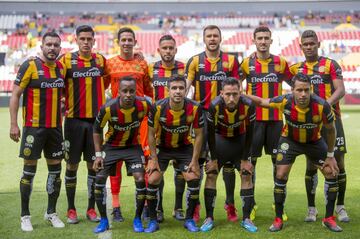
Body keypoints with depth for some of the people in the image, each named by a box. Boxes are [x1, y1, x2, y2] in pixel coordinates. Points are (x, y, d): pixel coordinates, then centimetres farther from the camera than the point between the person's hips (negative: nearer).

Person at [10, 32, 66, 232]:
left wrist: (63, 120, 11)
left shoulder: (62, 68, 8)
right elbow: (15, 95, -7)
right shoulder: (30, 65, -7)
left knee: (55, 169, 8)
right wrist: (14, 124, -12)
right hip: (33, 126, -5)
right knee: (30, 170, 1)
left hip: (55, 127, 5)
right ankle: (25, 216, 12)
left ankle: (52, 212, 22)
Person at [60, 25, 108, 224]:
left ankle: (91, 208, 17)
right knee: (72, 165, 4)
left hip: (96, 119, 2)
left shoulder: (101, 60, 6)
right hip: (74, 119, -2)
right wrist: (64, 102, -8)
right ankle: (71, 209, 15)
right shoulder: (66, 60, -3)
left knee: (94, 165, 6)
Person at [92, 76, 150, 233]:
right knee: (99, 179, -6)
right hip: (111, 146, 0)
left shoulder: (144, 105, -24)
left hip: (133, 146, 0)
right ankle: (103, 220, 10)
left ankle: (137, 219, 7)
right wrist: (98, 154, -11)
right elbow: (97, 129, -7)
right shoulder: (108, 108, -26)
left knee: (140, 180, -13)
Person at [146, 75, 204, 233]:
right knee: (152, 180, -11)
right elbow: (151, 134, -10)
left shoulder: (195, 108, -22)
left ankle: (189, 219, 7)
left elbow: (198, 135, -11)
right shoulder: (158, 108, -23)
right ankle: (153, 221, 5)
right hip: (162, 148, 0)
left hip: (185, 147, 0)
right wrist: (154, 159, -12)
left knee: (193, 179, -11)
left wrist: (194, 161, -11)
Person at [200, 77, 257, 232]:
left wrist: (245, 159, -12)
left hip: (240, 140, 1)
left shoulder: (248, 105, -28)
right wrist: (213, 159, -12)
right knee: (210, 175, -8)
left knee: (247, 175, -7)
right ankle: (209, 218, 0)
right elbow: (210, 133, -16)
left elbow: (249, 134, -15)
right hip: (220, 139, 0)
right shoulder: (215, 106, -29)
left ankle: (246, 219, 3)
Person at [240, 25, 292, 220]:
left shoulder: (281, 63, 4)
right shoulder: (246, 63, 1)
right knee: (251, 160, 3)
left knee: (278, 159, 5)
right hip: (253, 118, -1)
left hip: (275, 118, 1)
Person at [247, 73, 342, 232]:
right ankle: (278, 219, 5)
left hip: (314, 141, 1)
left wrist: (330, 155, -6)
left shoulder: (322, 105, -31)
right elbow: (262, 102, -10)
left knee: (332, 173, -5)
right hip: (290, 140, 0)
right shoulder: (285, 101, -30)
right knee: (281, 176, -10)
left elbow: (331, 130, -13)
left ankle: (329, 219, 10)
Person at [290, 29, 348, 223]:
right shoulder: (297, 69, 10)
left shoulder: (330, 65, 1)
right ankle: (311, 208, 13)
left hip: (331, 118, -2)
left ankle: (340, 207, 13)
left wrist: (327, 104, -25)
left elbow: (340, 90, -8)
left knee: (339, 163, -1)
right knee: (311, 165, 3)